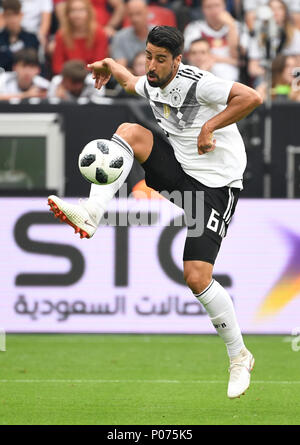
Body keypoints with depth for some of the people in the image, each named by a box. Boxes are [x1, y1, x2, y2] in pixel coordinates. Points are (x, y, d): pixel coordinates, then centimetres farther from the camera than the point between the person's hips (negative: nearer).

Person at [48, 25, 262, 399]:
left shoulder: (195, 83, -20)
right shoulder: (151, 85, 6)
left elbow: (251, 97, -26)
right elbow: (131, 82, 33)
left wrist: (210, 127, -22)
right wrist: (110, 66, 21)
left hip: (216, 183, -7)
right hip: (179, 169, 7)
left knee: (196, 278, -13)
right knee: (129, 130, -13)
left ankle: (239, 358, 6)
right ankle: (91, 214, -24)